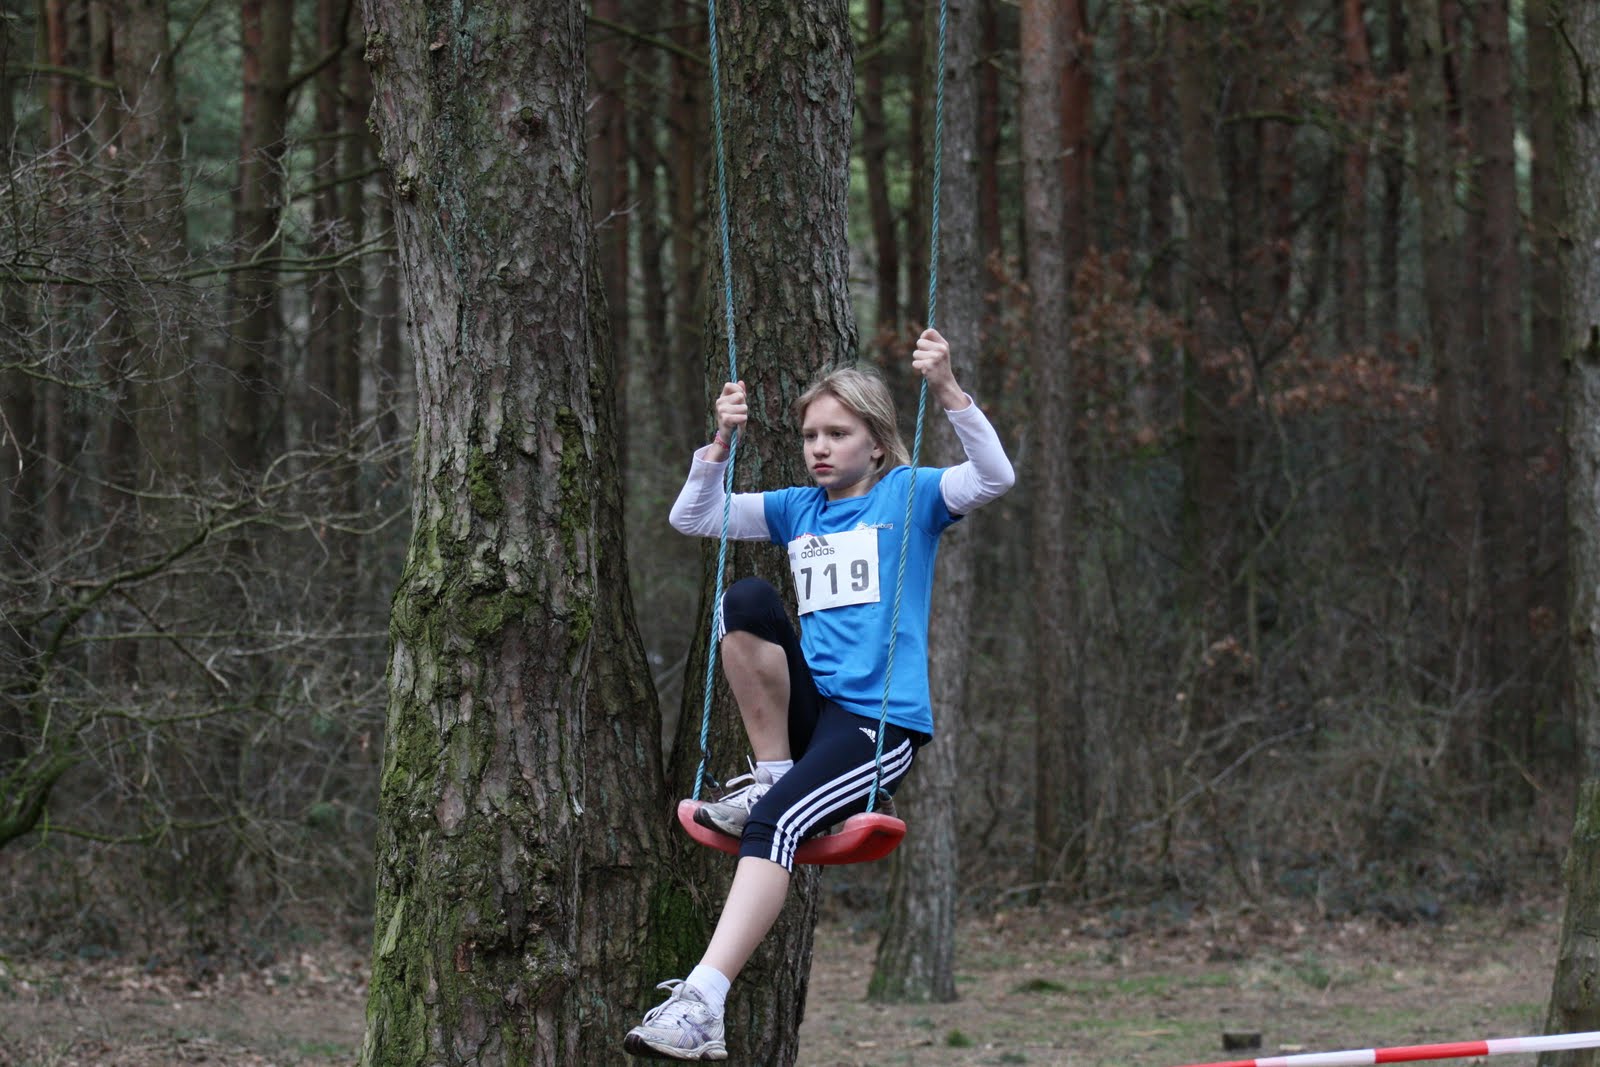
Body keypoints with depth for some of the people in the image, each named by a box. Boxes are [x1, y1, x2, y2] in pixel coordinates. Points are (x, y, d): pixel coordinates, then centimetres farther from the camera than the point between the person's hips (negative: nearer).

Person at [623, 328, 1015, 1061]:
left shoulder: (909, 497, 5)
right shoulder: (798, 509, 19)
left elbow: (995, 477, -12)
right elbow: (691, 518, 16)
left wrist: (947, 391, -24)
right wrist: (722, 442, 1)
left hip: (882, 720, -5)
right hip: (812, 703, 5)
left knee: (775, 820, -30)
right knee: (747, 600, -21)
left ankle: (703, 1005, -40)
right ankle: (771, 771, -10)